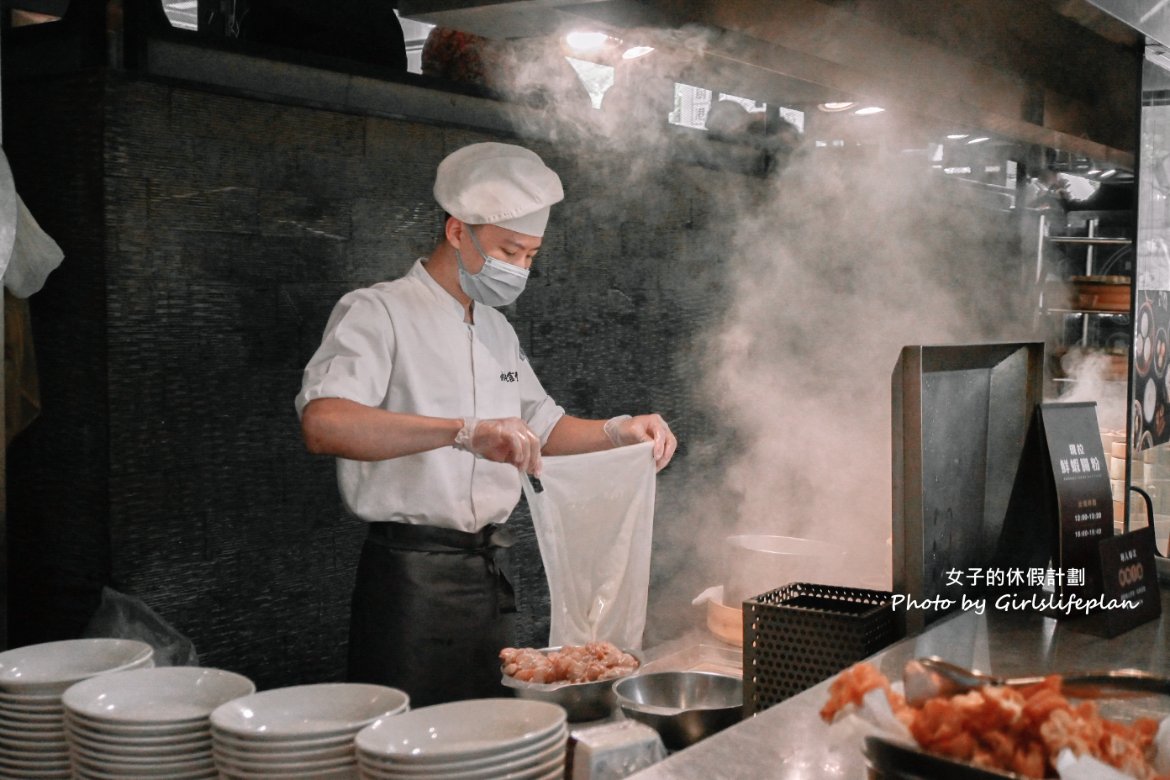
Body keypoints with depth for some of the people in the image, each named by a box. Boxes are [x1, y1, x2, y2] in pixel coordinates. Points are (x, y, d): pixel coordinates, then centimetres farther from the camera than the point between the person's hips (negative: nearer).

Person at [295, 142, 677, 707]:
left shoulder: (498, 331, 17)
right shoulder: (378, 312, -10)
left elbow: (543, 428, 27)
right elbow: (323, 424, -28)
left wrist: (620, 432, 6)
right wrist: (466, 431, -38)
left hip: (486, 576, 8)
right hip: (409, 579, -8)